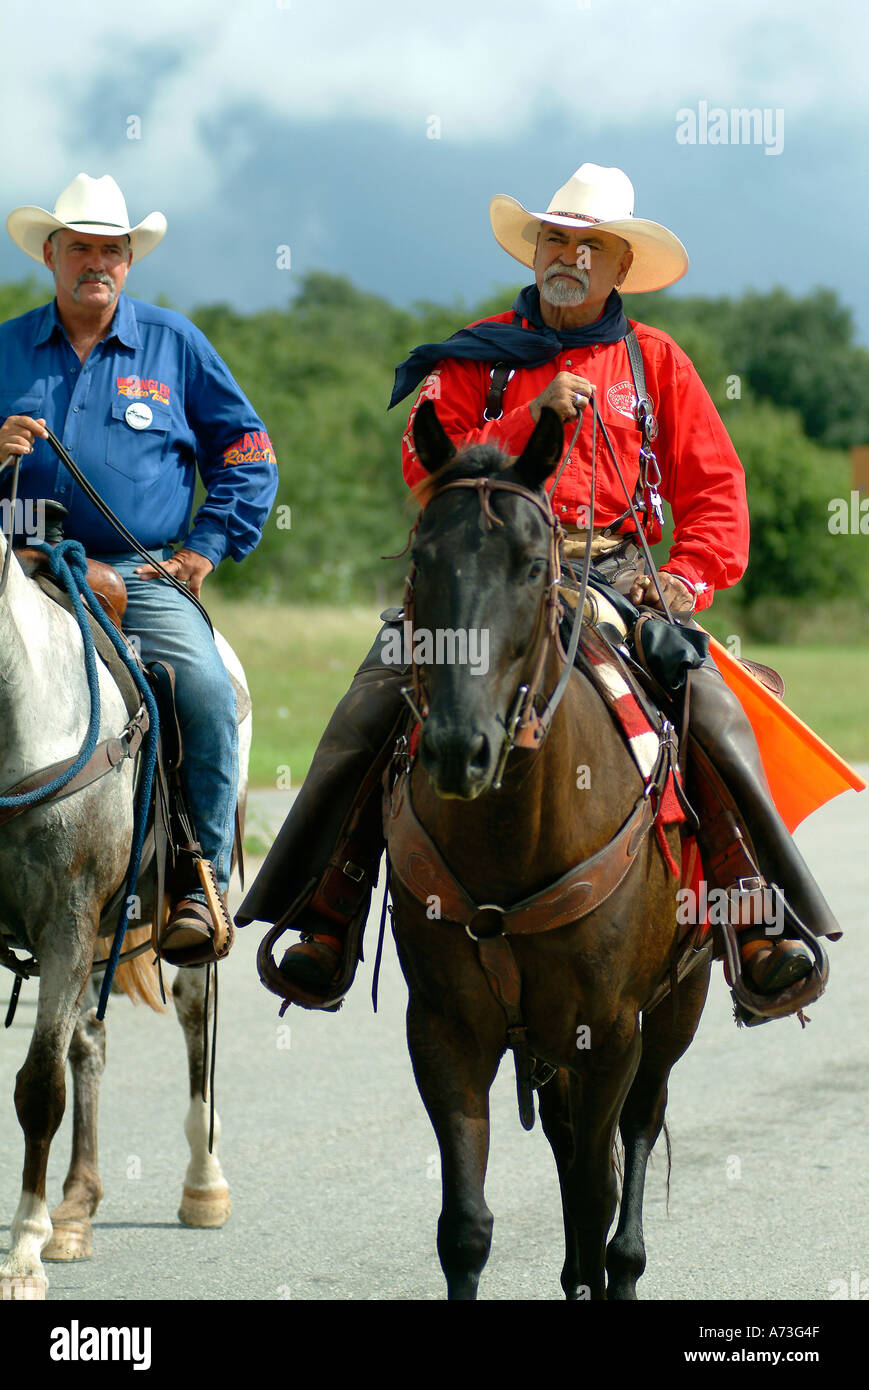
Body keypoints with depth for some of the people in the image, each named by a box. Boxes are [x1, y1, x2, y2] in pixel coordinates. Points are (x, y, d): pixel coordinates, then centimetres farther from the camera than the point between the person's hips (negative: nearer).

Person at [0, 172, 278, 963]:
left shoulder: (174, 344, 12)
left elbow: (248, 457, 15)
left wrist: (206, 546, 3)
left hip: (146, 573, -1)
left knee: (206, 692, -26)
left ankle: (200, 885, -18)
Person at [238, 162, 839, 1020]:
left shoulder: (654, 362, 14)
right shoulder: (477, 356, 13)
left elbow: (714, 490, 12)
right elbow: (426, 469, 2)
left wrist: (687, 580, -5)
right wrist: (530, 417, -10)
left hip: (613, 571, 0)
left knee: (713, 714, -22)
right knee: (367, 711, -19)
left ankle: (763, 926, -12)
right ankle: (324, 918, -8)